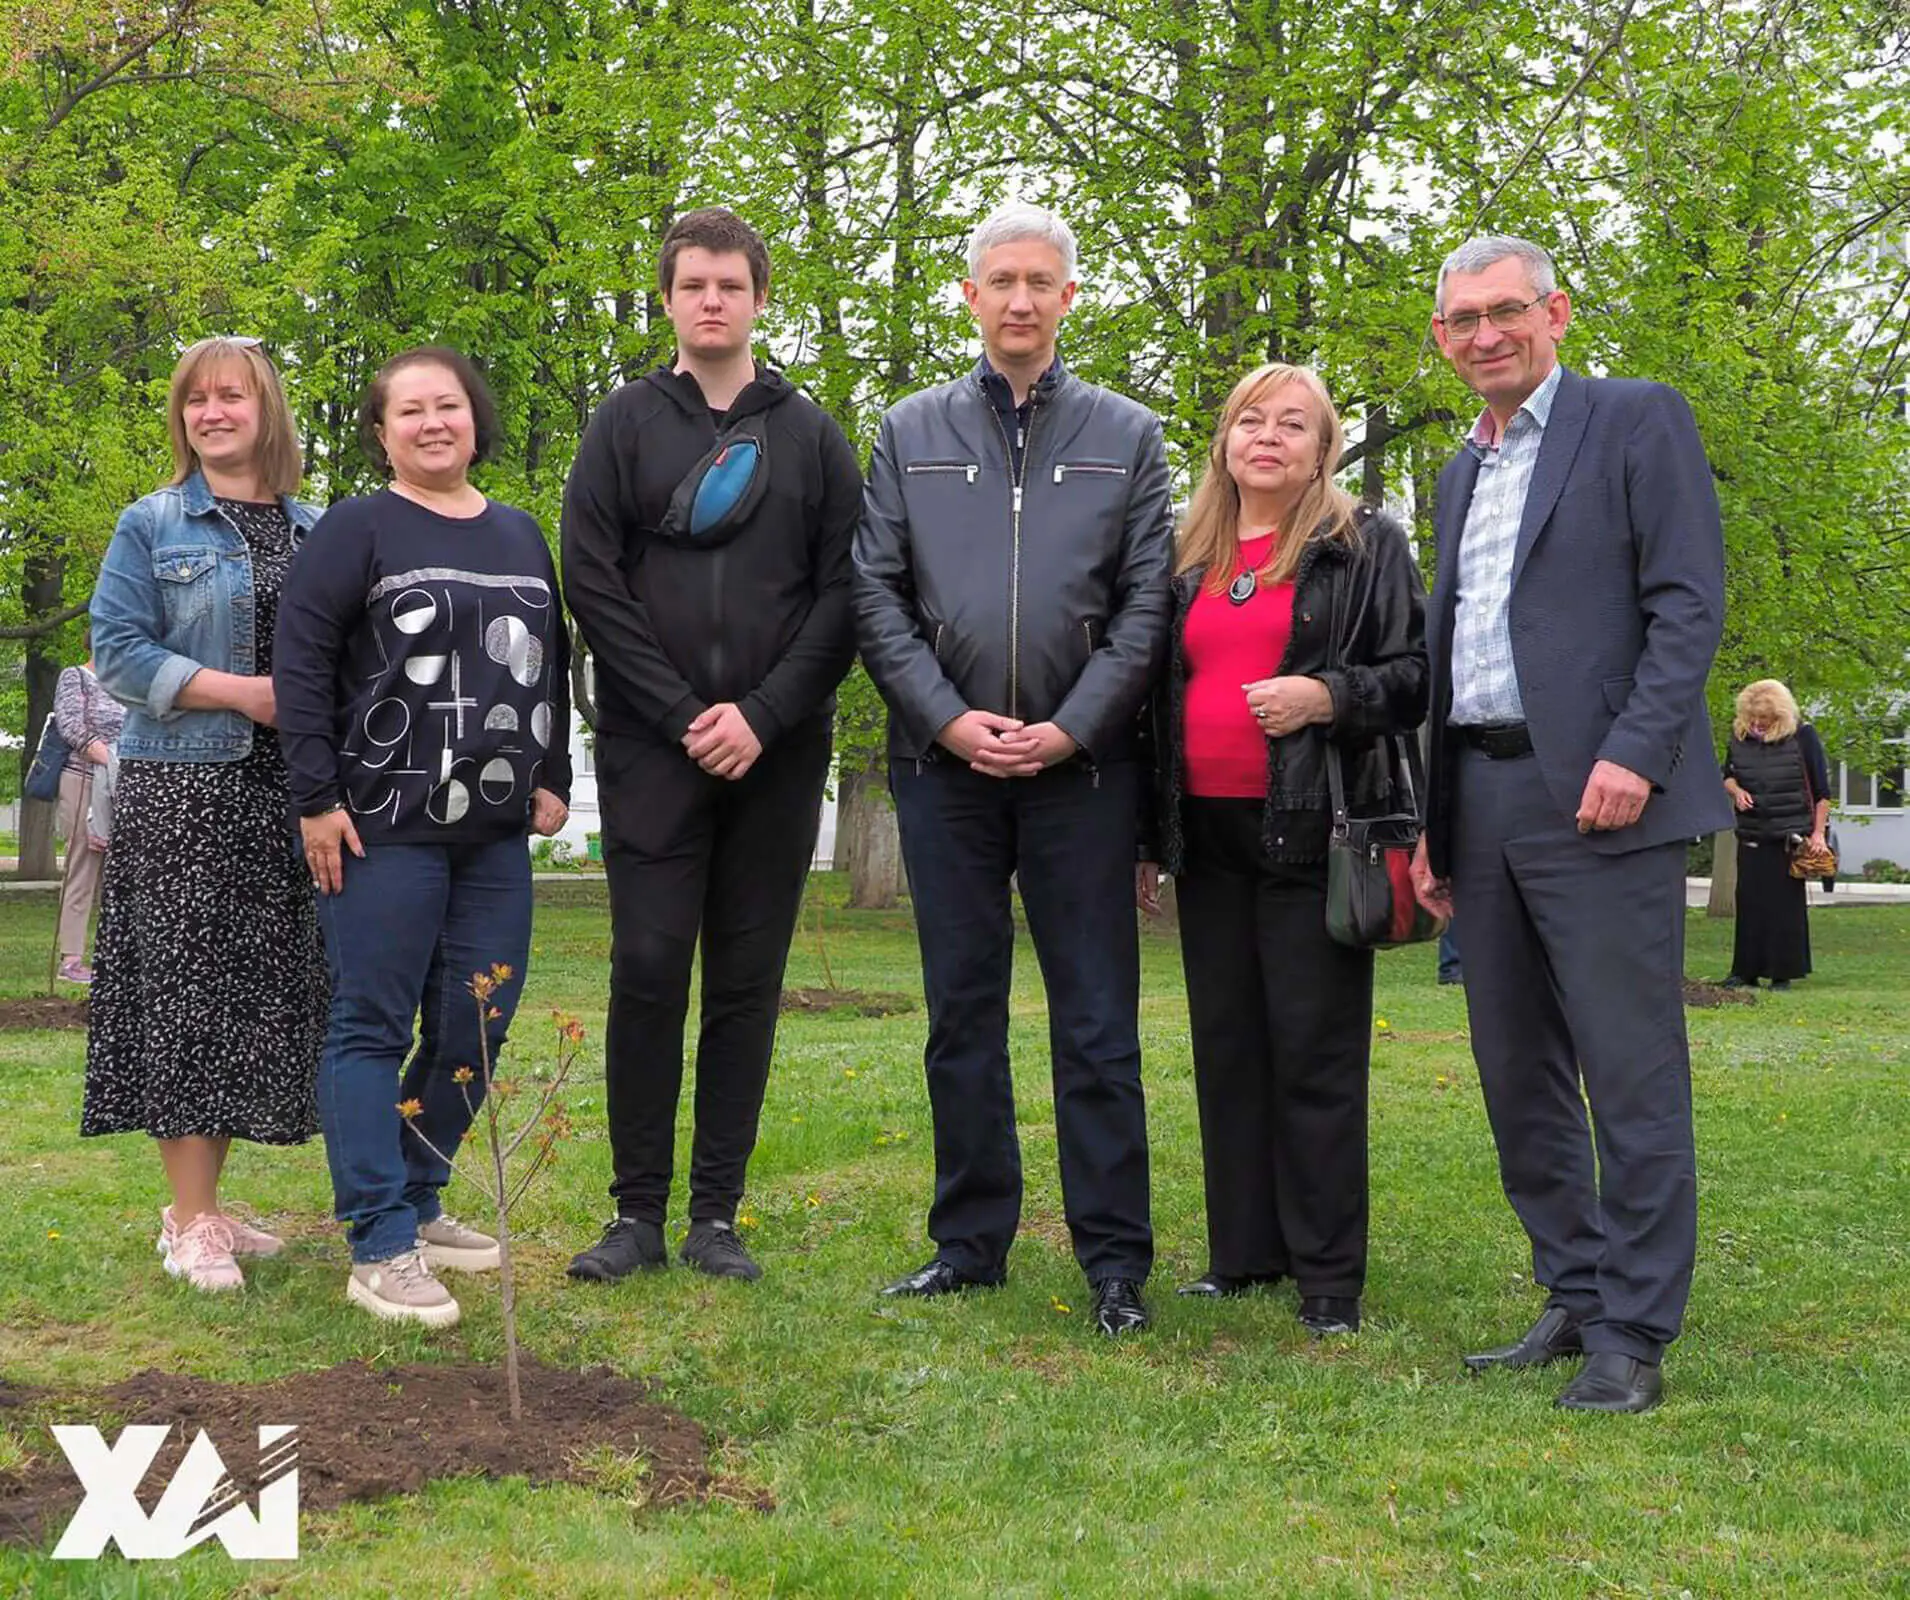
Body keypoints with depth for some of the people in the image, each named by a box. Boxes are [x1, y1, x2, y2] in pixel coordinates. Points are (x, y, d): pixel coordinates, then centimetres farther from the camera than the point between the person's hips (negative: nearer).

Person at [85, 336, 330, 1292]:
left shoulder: (318, 532, 13)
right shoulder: (152, 526, 3)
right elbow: (119, 653, -5)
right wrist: (244, 692, -14)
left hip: (284, 796, 4)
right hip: (181, 792, -4)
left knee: (264, 994, 5)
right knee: (183, 995, -6)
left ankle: (204, 1204, 16)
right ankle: (191, 1223, 0)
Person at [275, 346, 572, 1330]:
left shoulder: (521, 537, 16)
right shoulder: (357, 530, -1)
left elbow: (554, 666, 23)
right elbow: (299, 662, -7)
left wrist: (553, 779, 14)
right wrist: (317, 798, -12)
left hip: (495, 834, 6)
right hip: (382, 828, -6)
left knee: (476, 1026, 7)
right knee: (372, 1026, -4)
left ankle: (415, 1200, 24)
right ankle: (381, 1247, -2)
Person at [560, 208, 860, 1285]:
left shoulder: (813, 435, 10)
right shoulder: (627, 426, 7)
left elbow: (843, 592, 3)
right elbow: (592, 582, -1)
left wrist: (762, 716, -10)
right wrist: (684, 715, -9)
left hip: (778, 749, 1)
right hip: (653, 747, -1)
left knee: (748, 981, 4)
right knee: (649, 969, -4)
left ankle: (718, 1216, 11)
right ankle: (639, 1212, 6)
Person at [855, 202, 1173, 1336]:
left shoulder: (1128, 436, 8)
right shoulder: (912, 432, 11)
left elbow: (1146, 603, 2)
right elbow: (878, 594, 5)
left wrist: (1069, 729, -9)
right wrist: (951, 720, -7)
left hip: (1081, 764, -1)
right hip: (946, 763, 2)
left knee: (1097, 1020, 0)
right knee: (963, 1010, 8)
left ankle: (1115, 1257, 7)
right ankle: (971, 1241, 18)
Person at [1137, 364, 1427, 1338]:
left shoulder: (1366, 547, 4)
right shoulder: (1188, 563, 16)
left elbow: (1415, 674, 0)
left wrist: (1327, 697, -18)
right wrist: (1148, 837, 15)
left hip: (1312, 830, -5)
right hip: (1209, 833, 5)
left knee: (1315, 1052, -4)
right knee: (1226, 1047, 7)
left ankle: (1329, 1276, 3)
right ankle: (1244, 1254, 16)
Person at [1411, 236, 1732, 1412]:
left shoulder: (1639, 420, 1)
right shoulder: (1462, 474, 21)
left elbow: (1689, 602, -8)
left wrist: (1633, 751, -20)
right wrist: (1436, 823, 17)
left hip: (1598, 797, -7)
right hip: (1486, 806, 7)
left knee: (1632, 1073, -5)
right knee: (1519, 1072, 10)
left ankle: (1633, 1335, 2)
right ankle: (1575, 1300, 20)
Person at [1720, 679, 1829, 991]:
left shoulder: (1802, 736, -6)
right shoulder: (1739, 736, 4)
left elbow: (1821, 789, -3)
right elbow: (1728, 775, 18)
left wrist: (1818, 832, -7)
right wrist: (1736, 791, -6)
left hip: (1791, 835, -3)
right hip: (1752, 834, 3)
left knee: (1786, 904, 0)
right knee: (1749, 901, 2)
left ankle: (1783, 973, 6)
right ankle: (1746, 971, 8)